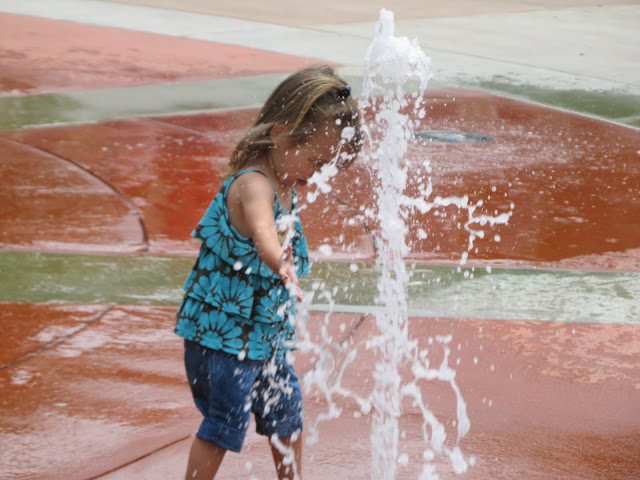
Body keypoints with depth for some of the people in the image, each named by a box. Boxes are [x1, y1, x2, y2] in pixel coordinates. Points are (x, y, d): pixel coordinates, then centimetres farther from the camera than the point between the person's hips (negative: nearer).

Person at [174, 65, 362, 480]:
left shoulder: (286, 187, 5)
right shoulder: (253, 185, -26)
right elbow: (261, 230, -49)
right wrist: (281, 267, -66)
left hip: (266, 333, 9)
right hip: (223, 335, -9)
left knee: (288, 416, 19)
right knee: (223, 424, -5)